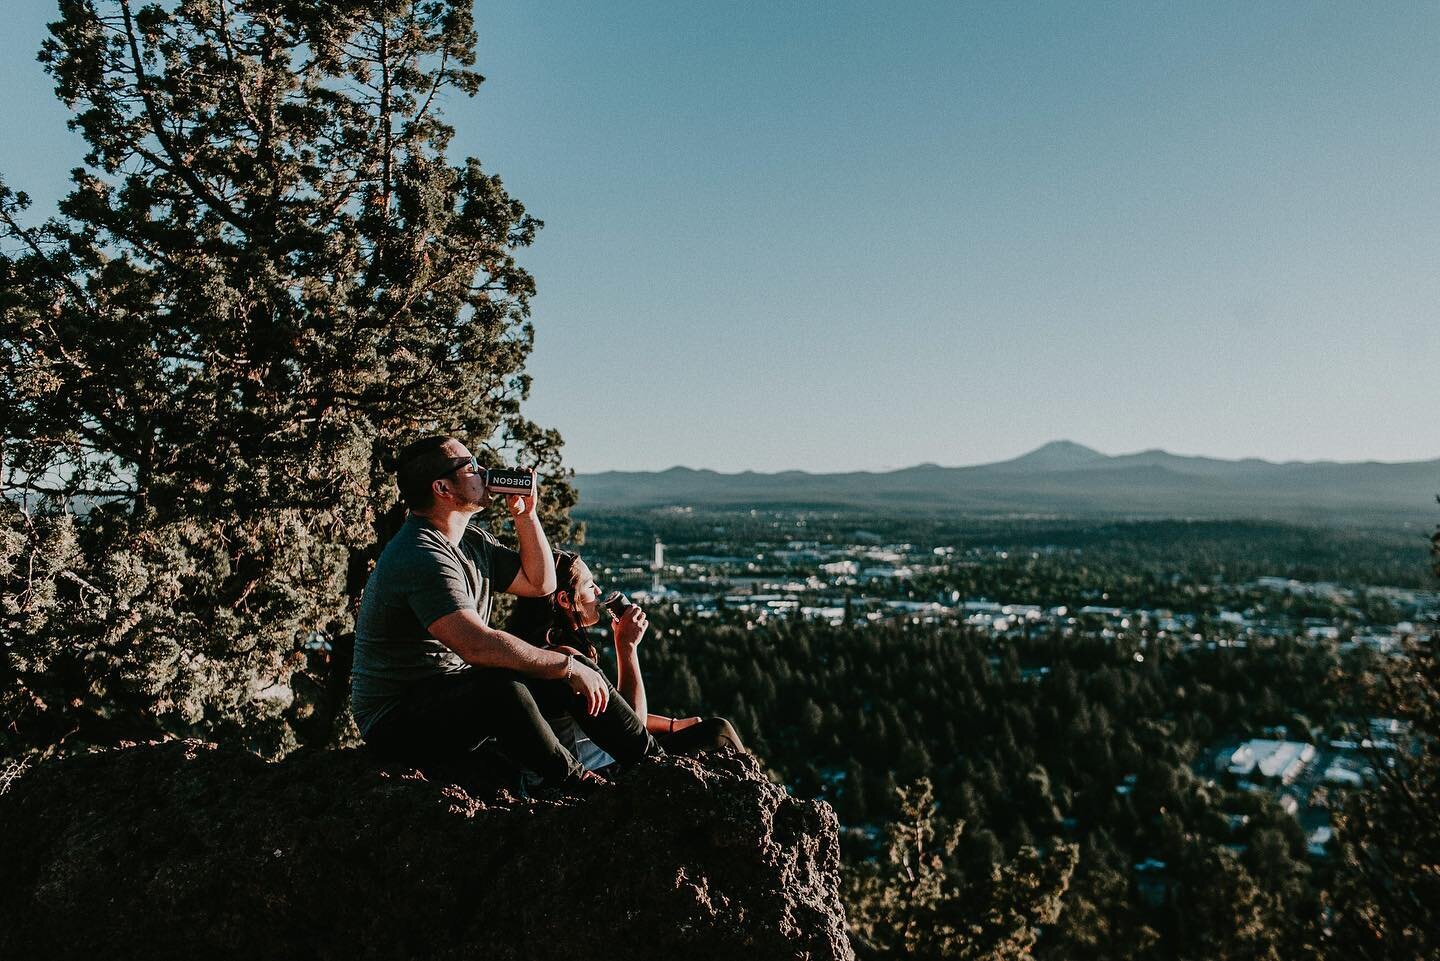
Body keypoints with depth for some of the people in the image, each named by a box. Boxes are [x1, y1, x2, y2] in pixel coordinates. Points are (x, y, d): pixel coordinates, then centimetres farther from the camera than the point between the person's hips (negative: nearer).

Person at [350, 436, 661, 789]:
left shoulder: (473, 542, 7)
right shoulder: (420, 557, -25)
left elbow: (540, 582, 16)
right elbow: (479, 645, -34)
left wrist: (525, 513, 4)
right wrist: (569, 667, -27)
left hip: (455, 695, 10)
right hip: (399, 722, -10)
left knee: (577, 669, 3)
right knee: (503, 688, -37)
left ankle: (655, 760, 14)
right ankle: (571, 782, -14)